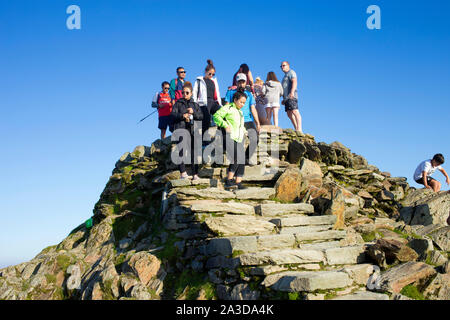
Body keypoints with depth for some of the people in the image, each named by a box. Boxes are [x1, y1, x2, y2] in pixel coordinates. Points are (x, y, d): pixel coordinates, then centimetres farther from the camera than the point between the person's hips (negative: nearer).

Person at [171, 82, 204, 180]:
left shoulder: (195, 104, 18)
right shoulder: (178, 103, 12)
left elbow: (201, 116, 11)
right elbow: (173, 114, 0)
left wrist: (193, 112, -8)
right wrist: (182, 115, -17)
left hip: (192, 130, 2)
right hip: (181, 129, -2)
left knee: (193, 151, -1)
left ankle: (195, 174, 1)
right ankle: (183, 173, -9)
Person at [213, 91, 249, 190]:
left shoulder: (240, 112, 24)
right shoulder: (228, 108, 0)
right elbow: (216, 115, -10)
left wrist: (244, 130, 19)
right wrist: (225, 125, -17)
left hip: (239, 138, 8)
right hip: (230, 137, -8)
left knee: (241, 161, 1)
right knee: (235, 159, -19)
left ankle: (238, 183, 5)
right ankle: (228, 181, -13)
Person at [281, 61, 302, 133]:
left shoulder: (291, 72, 2)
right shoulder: (286, 76, 30)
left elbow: (294, 82, -16)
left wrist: (292, 92, -29)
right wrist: (284, 99, 24)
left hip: (291, 96, -10)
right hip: (287, 98, 10)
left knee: (295, 111, -18)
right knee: (289, 114, 3)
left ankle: (299, 129, -27)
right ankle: (296, 129, 0)